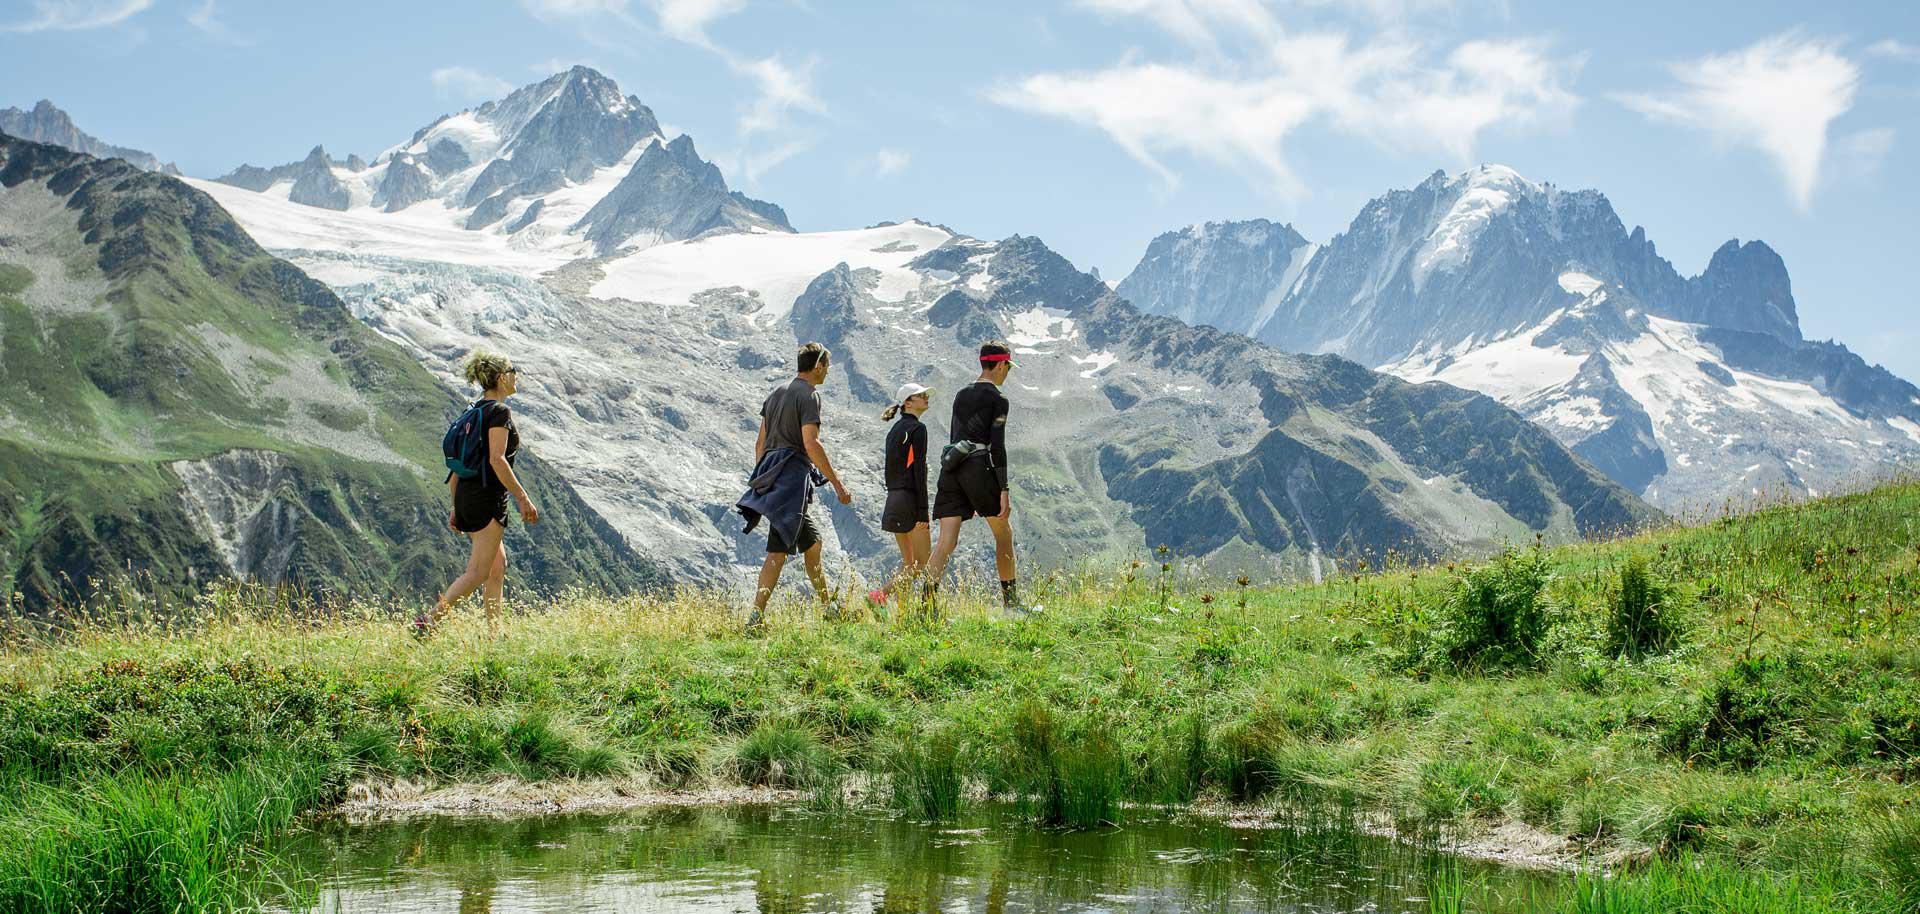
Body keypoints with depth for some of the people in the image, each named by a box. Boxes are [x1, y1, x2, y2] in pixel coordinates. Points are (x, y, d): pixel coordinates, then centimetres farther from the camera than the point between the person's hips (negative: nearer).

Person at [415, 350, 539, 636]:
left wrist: (456, 507, 19)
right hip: (488, 497, -9)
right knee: (478, 572, -8)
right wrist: (523, 499, -17)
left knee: (498, 566, 14)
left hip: (466, 495, 9)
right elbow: (497, 460, -20)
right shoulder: (499, 411, -10)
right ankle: (429, 620, -16)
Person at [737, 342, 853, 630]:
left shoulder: (777, 393, 19)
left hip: (770, 475, 9)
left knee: (812, 543, 17)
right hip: (793, 475, -9)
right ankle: (756, 617, -20)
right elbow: (811, 444, -18)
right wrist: (837, 484, -15)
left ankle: (828, 607, 25)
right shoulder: (809, 395, -8)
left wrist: (760, 477, 26)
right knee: (779, 550, -13)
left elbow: (760, 442, 20)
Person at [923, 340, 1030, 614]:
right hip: (979, 466, -6)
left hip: (951, 468, 6)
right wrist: (1003, 489, -11)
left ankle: (927, 600, -17)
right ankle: (1010, 600, 16)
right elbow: (998, 445, -10)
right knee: (1004, 533, 11)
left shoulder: (961, 395, 20)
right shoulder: (998, 399, -2)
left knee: (947, 541, -3)